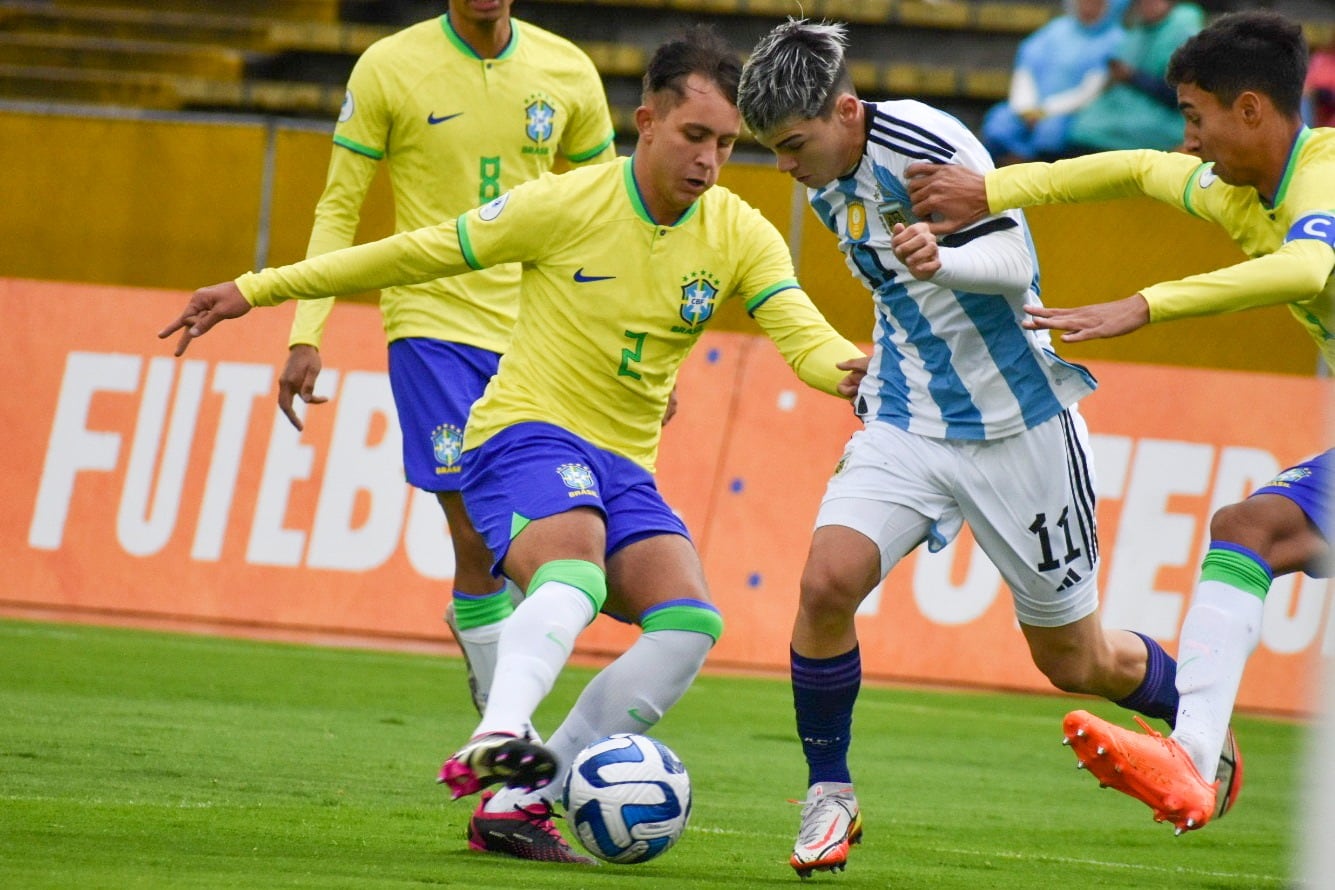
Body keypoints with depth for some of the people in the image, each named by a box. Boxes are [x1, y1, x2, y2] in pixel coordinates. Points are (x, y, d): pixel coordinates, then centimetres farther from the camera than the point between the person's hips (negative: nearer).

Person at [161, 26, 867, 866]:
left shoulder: (740, 236, 2)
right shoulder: (567, 204, -8)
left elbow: (803, 334, -11)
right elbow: (415, 254, -1)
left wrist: (852, 368, -38)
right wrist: (255, 290, 0)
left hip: (624, 467, 5)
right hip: (527, 435, -5)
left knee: (691, 622, -19)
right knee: (576, 571, -37)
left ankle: (520, 798, -17)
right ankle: (497, 741, -60)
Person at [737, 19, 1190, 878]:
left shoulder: (922, 143, -20)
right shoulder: (828, 184, 3)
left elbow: (1015, 262, -22)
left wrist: (942, 260, -40)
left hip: (1018, 427, -5)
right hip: (905, 425, 5)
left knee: (1075, 660, 7)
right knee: (828, 580, -21)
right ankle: (829, 797, -5)